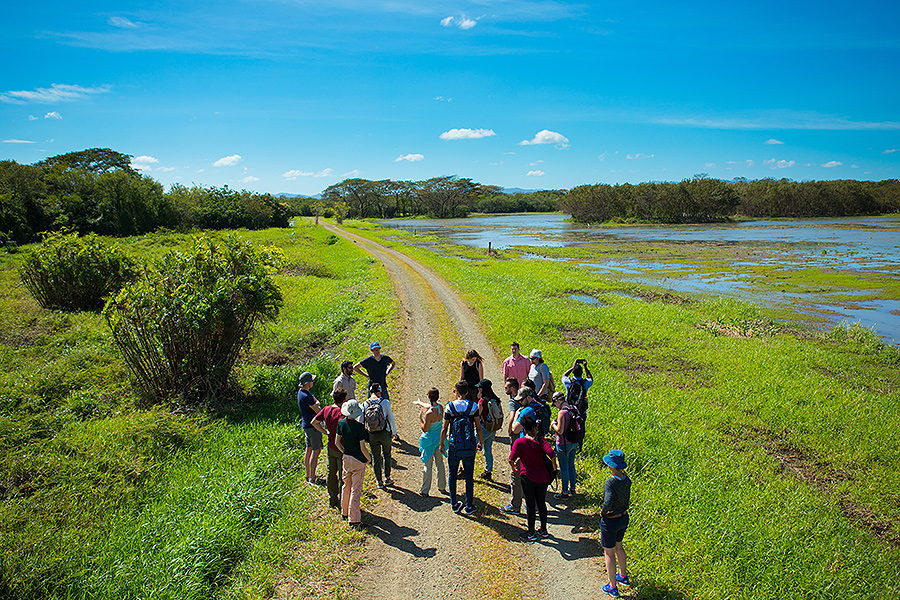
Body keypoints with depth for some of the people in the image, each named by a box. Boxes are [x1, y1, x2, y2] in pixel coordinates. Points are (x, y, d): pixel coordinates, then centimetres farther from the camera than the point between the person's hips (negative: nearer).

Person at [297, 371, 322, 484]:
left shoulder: (302, 391, 8)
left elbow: (315, 400, 12)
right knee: (316, 450, -5)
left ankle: (308, 475, 23)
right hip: (313, 425, -10)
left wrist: (316, 404, -9)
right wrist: (317, 406, 1)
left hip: (306, 425, 10)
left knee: (309, 449, 15)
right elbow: (318, 411, -19)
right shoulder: (306, 396, -24)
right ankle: (312, 478, -2)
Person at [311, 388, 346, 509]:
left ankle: (332, 500, 33)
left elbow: (314, 422, 8)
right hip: (341, 449, -7)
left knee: (331, 474, 20)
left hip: (330, 447, 7)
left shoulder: (326, 409, -2)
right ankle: (342, 503, 19)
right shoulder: (341, 413, -25)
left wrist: (325, 432, 10)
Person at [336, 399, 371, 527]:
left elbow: (337, 442, 3)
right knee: (356, 489, 3)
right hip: (358, 460, -5)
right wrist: (369, 458, -2)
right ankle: (354, 519, 8)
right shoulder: (359, 427, -23)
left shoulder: (341, 423, -7)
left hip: (346, 458, 5)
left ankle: (345, 512, 36)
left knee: (346, 486, 22)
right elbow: (362, 448, -19)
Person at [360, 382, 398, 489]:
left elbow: (360, 421, 1)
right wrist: (394, 432, 8)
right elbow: (391, 418, -6)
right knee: (387, 455, 20)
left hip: (372, 436, 1)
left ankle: (379, 481, 25)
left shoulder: (364, 404, -6)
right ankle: (387, 478, 29)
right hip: (385, 433, -1)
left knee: (376, 458, 14)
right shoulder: (385, 402, -12)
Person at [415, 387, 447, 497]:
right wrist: (419, 402, 30)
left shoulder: (429, 414, -29)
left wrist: (420, 418, -8)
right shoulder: (440, 407, -8)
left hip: (430, 441, -6)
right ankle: (442, 487, 32)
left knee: (428, 465, 4)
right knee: (440, 463, 19)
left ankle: (425, 491, 15)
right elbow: (429, 406, 14)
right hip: (439, 439, 6)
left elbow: (425, 429, -19)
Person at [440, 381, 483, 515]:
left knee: (452, 475, 15)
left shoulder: (450, 406, -6)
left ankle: (454, 504, 23)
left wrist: (442, 443, 11)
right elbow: (478, 428, -1)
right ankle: (469, 506, 17)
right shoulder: (473, 406, -5)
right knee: (469, 476, 11)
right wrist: (480, 442, 13)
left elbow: (444, 429, -4)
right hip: (470, 447, 0)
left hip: (454, 447, 0)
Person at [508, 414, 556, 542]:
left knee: (530, 505, 8)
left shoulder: (519, 442, -8)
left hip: (528, 478, -2)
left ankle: (531, 534, 18)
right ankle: (543, 530, 31)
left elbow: (511, 459, -18)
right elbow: (552, 455, -19)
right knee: (541, 503, 18)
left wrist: (514, 467, 3)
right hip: (543, 477, 2)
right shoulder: (540, 440, -5)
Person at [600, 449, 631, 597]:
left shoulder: (611, 482, -30)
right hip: (624, 518, 7)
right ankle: (623, 576, 48)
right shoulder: (626, 479, -8)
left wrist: (602, 511, -21)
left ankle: (613, 587, 26)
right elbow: (626, 500, 4)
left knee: (609, 553, 12)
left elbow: (608, 503, -40)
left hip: (610, 521, -7)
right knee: (618, 546, 30)